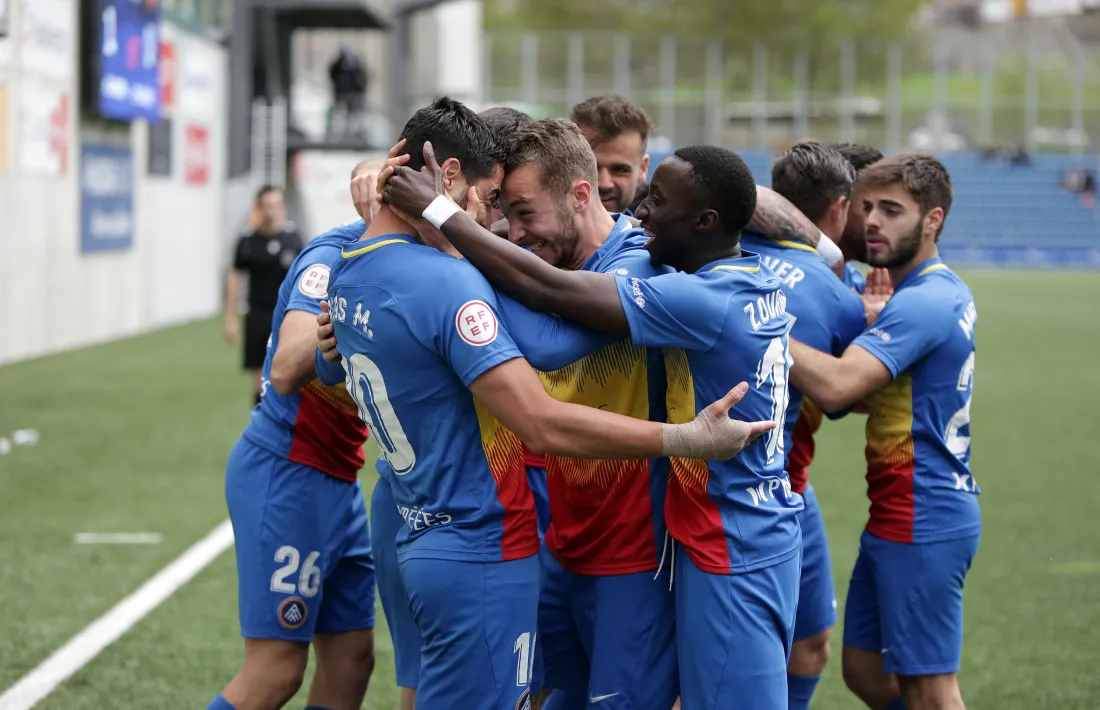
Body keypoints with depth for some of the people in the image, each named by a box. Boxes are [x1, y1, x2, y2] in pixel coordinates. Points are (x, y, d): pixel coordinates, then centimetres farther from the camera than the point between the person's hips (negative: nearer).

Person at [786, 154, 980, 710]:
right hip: (896, 518, 10)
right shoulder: (945, 291, 13)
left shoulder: (922, 302, -19)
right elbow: (865, 392, 18)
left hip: (923, 523, -10)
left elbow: (836, 386, -33)